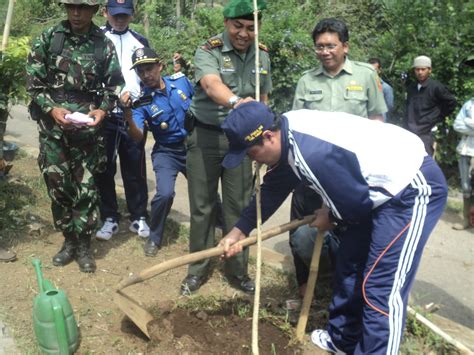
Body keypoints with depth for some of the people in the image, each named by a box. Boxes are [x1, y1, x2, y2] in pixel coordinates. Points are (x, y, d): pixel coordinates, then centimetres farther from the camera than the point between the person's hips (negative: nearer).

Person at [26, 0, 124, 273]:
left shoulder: (104, 44, 2)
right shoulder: (48, 39, 2)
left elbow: (115, 84, 5)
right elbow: (34, 82, 1)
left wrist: (102, 109, -12)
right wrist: (51, 109, -14)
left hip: (88, 127, -1)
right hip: (53, 127, 1)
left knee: (86, 187, 1)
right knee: (58, 186, 6)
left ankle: (84, 246, 15)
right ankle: (69, 241, 23)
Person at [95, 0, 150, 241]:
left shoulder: (140, 41, 13)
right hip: (103, 115, -1)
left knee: (135, 168, 6)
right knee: (104, 169, 5)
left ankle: (138, 217, 17)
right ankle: (109, 218, 16)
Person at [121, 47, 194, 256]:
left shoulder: (180, 80, -7)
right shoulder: (141, 101, -15)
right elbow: (138, 137, -27)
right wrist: (127, 112, -40)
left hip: (193, 147, 3)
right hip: (167, 152, -3)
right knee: (165, 193, -23)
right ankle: (154, 238, 2)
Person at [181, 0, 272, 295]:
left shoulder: (262, 55, 5)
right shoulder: (208, 51, -12)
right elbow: (211, 84, -32)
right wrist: (235, 101, -53)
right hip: (206, 136, -3)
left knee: (239, 206, 7)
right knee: (202, 205, 6)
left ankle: (238, 270, 22)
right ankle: (198, 269, 22)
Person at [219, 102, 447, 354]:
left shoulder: (311, 153, -33)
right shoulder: (287, 133, -3)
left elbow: (355, 202, -22)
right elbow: (272, 190, 11)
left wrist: (331, 217, -1)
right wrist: (238, 231, 12)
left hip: (414, 188, -10)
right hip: (381, 186, 10)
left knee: (381, 287, -11)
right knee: (349, 264, 17)